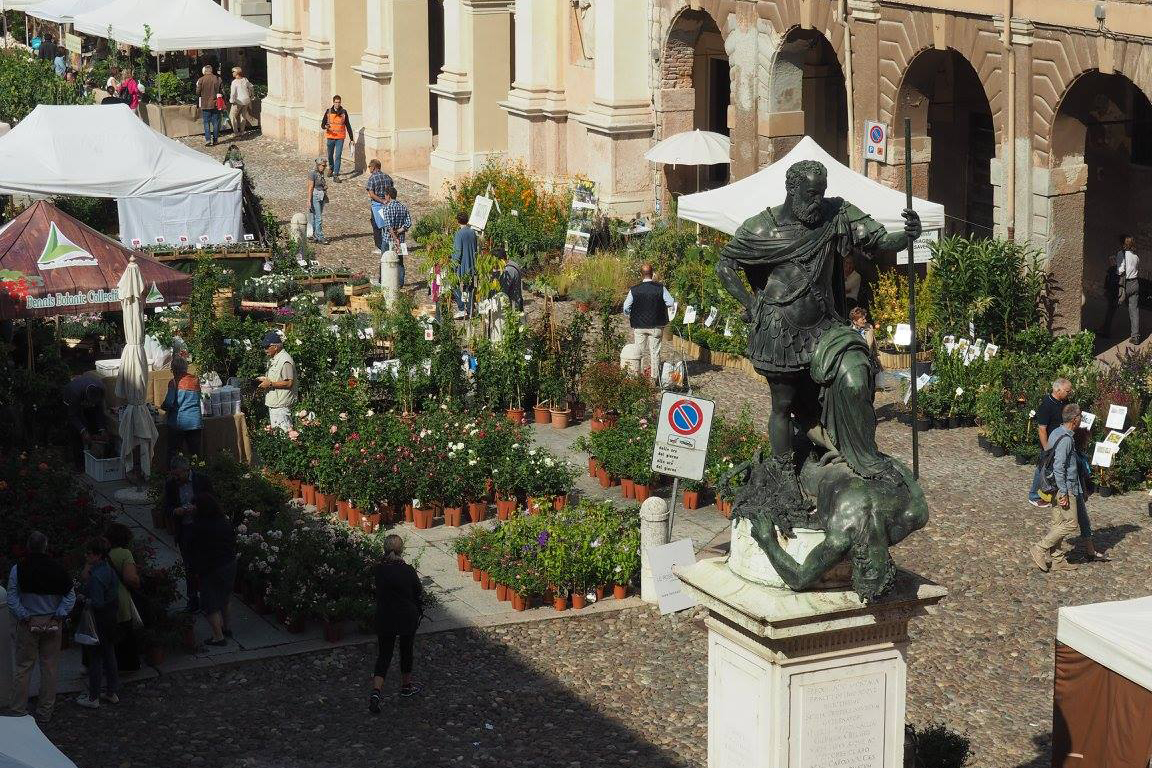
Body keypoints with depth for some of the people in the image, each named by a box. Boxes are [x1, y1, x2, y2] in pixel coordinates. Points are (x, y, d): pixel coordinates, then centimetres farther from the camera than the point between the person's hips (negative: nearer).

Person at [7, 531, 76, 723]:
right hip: (52, 623, 2)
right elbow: (70, 596, -3)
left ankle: (18, 710, 4)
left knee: (23, 666, 5)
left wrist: (25, 618, -10)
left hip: (28, 623, -2)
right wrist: (59, 615, -4)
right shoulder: (57, 569, -4)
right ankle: (45, 712, 16)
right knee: (49, 667, 10)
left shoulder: (18, 569, -8)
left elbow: (12, 600, -12)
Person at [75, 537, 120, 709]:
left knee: (95, 658, 3)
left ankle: (93, 698, 13)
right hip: (111, 618, 9)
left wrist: (84, 600, -11)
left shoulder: (96, 576, -25)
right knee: (109, 654, 19)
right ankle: (112, 692, 30)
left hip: (98, 621, -9)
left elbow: (97, 603, -25)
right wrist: (86, 571, -2)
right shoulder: (110, 570, 4)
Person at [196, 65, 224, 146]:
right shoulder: (218, 80, 0)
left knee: (206, 122, 4)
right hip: (216, 105, 2)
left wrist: (197, 104, 12)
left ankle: (208, 139, -6)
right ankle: (215, 139, 10)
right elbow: (222, 92, 3)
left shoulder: (201, 80, -6)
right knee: (216, 122, 8)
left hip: (205, 105, -2)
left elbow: (198, 93, -2)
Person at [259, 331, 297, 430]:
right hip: (273, 403, 11)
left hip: (281, 405, -11)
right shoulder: (273, 360, 17)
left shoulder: (285, 360, -17)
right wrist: (265, 379, 12)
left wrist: (270, 384, -19)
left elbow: (289, 383, -21)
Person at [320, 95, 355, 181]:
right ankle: (331, 168, 44)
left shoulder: (344, 112, 0)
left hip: (340, 138, -1)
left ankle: (336, 175, -9)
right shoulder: (328, 111, -1)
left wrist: (351, 139, 6)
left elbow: (348, 126, 6)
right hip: (330, 137, 1)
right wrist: (325, 126, -25)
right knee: (330, 155, 16)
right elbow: (322, 124, 1)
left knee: (338, 156, -9)